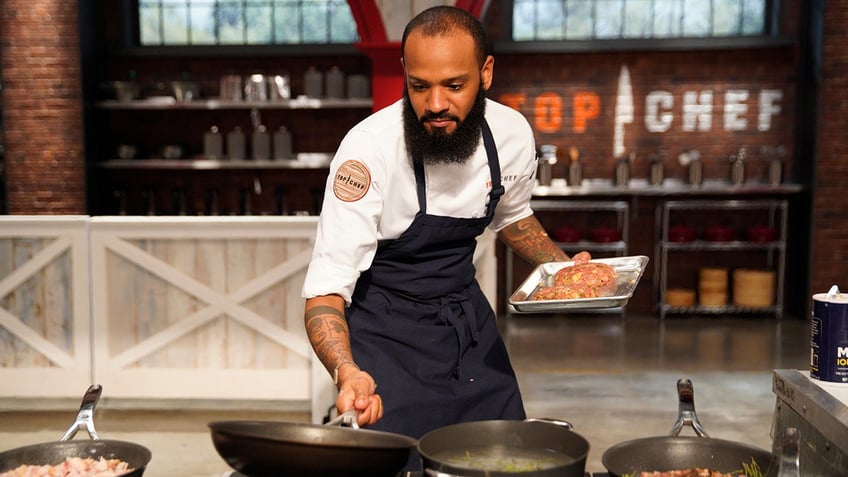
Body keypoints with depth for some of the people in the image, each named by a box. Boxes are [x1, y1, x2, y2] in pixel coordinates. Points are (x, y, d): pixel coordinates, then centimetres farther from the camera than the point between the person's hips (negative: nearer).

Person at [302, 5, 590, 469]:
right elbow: (326, 290, -28)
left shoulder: (512, 134, -10)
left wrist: (563, 266, -4)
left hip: (469, 318, 5)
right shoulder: (370, 148, -26)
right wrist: (347, 373, -46)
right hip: (388, 329, -5)